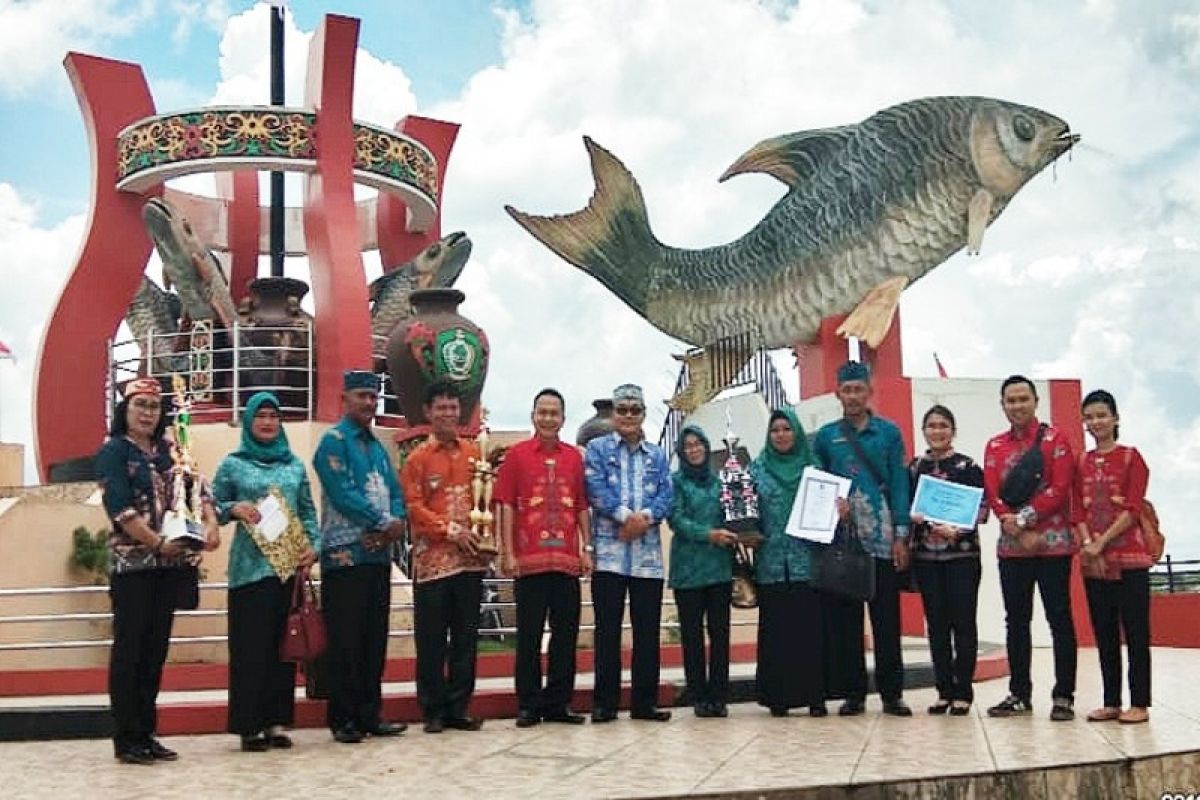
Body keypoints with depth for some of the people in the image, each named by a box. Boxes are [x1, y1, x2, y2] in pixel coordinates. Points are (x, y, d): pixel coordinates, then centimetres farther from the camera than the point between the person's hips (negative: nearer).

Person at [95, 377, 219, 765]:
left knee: (155, 649, 8)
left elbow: (197, 488, 7)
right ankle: (126, 740, 2)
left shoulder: (170, 451, 15)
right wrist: (158, 543, -18)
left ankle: (146, 734, 15)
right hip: (132, 562, -5)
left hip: (170, 564, 6)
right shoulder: (114, 451, -2)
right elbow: (119, 507, -13)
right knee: (129, 649, -3)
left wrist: (211, 524, -12)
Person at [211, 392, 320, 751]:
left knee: (284, 644, 5)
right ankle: (250, 725, 2)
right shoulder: (233, 464, 4)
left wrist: (314, 545, -2)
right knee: (251, 645, -4)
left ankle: (277, 721, 12)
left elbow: (308, 511, 13)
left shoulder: (295, 465, 13)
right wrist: (234, 509, -15)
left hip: (291, 564, 3)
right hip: (251, 566, -3)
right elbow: (213, 506, 4)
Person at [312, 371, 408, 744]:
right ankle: (342, 719, 4)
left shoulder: (376, 446, 18)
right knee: (346, 641, -3)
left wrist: (395, 523, -9)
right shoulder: (334, 441, -5)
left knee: (375, 639, 10)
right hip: (345, 554, -8)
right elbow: (342, 493, -16)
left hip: (378, 553, 8)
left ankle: (370, 714, 17)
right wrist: (384, 523, -13)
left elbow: (394, 492, 12)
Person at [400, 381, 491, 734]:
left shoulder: (474, 453, 11)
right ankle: (433, 710, 11)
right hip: (432, 559, -3)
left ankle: (458, 708, 15)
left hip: (470, 558, 3)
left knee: (466, 636, 7)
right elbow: (414, 506, -6)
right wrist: (452, 530, -15)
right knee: (431, 639, 2)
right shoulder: (418, 458, 1)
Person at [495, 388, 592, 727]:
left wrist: (587, 549, 6)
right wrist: (508, 553, -6)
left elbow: (582, 506, 13)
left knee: (566, 633, 6)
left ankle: (559, 702, 16)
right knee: (529, 635, 2)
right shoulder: (516, 454, 3)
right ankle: (529, 705, 10)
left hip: (567, 560, 3)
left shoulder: (574, 457, 11)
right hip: (529, 560, -3)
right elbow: (506, 506, 0)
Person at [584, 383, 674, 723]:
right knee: (608, 628, -2)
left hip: (648, 553, 3)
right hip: (609, 551, -3)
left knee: (648, 629, 4)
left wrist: (645, 516, -15)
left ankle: (645, 702, 11)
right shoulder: (597, 448, 9)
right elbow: (596, 489, -6)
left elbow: (666, 494, 5)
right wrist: (625, 515, -18)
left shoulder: (657, 455, 18)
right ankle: (604, 702, 4)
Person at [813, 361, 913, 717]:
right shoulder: (825, 436, 9)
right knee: (844, 619, 4)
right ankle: (853, 692, 11)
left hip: (881, 539, -1)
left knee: (887, 617, 0)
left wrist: (901, 536, -4)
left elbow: (899, 484, 2)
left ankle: (892, 693, 7)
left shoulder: (889, 432, 6)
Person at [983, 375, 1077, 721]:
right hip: (1011, 546, 4)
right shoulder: (994, 446, 11)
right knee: (1016, 621, 9)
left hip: (1053, 543, -4)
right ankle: (1020, 694, 17)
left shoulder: (1055, 439, -1)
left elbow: (1060, 489, -10)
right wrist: (1020, 533, -11)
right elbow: (993, 494, 2)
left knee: (1059, 618, -1)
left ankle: (1063, 696, 4)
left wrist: (1024, 517, -17)